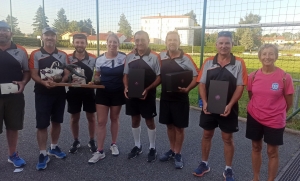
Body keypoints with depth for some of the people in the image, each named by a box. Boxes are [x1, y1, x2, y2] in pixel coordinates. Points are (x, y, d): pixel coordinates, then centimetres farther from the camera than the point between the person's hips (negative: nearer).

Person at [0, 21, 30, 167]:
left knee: (13, 127, 13)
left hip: (15, 96, 2)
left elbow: (27, 71, 10)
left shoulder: (20, 51, 5)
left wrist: (23, 83, -10)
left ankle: (12, 155, 29)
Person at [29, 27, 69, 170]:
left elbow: (67, 74, 3)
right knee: (42, 124, -3)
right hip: (42, 94, -3)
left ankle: (54, 147, 30)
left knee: (56, 122, 13)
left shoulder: (63, 55, 6)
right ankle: (43, 154, 8)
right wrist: (44, 82, -27)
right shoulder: (35, 54, -2)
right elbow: (33, 74, -7)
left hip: (59, 93, 3)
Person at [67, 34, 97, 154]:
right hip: (74, 92, 1)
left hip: (89, 92, 0)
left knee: (91, 117, 8)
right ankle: (76, 141, 28)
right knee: (74, 118, 10)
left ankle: (92, 141, 25)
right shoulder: (68, 58, 0)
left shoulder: (93, 59, -1)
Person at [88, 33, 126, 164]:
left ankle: (113, 145, 33)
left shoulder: (124, 58, -7)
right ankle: (100, 151, 10)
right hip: (102, 92, 1)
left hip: (118, 93, 0)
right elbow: (97, 75, 10)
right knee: (101, 121, -1)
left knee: (114, 119, 14)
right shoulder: (100, 59, -3)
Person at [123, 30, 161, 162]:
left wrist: (148, 89, -20)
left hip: (148, 95, -4)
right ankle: (137, 146, 33)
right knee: (135, 120, 15)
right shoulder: (129, 57, 3)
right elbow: (126, 75, 10)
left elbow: (159, 77, -8)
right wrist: (126, 87, -9)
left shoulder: (154, 57, -8)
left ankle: (152, 148, 26)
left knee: (149, 121, 8)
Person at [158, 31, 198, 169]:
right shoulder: (161, 57, 2)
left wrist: (187, 89, -20)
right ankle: (172, 150, 33)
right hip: (165, 97, 4)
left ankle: (178, 154, 23)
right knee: (169, 125, 15)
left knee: (179, 127, 7)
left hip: (180, 98, -3)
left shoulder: (185, 59, -8)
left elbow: (196, 77, -6)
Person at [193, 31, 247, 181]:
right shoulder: (208, 62, 1)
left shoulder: (239, 63, -5)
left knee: (227, 138, 10)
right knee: (207, 135, 14)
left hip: (228, 108, -2)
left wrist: (230, 105, -18)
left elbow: (240, 86, -8)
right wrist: (204, 102, -13)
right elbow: (202, 83, -1)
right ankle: (204, 164, 32)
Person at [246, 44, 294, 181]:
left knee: (272, 152, 9)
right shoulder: (253, 76, -5)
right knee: (256, 148, 16)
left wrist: (277, 113, 7)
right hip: (254, 117, 3)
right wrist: (260, 109, 14)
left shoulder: (285, 77, -14)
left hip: (275, 121, -3)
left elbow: (289, 103, -4)